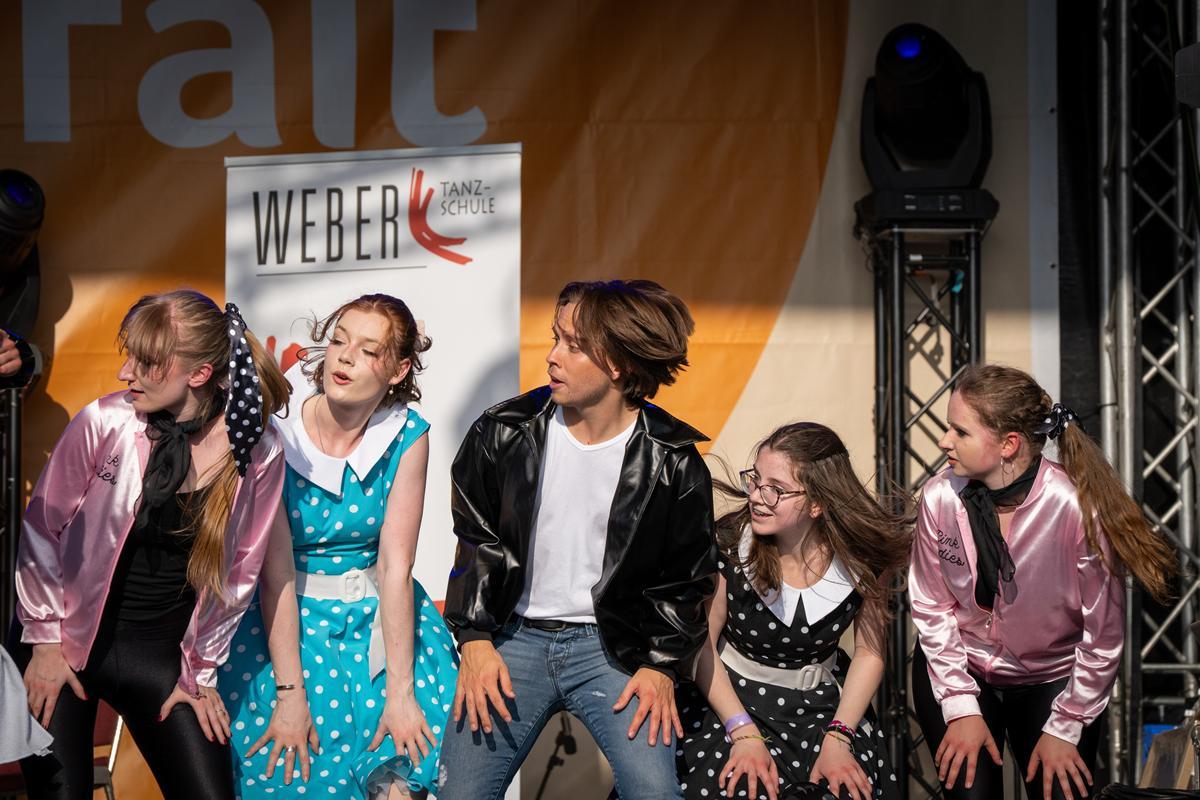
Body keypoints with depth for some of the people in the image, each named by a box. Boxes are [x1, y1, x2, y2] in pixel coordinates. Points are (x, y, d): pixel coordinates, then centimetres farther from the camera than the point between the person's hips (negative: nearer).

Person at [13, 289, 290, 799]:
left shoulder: (257, 452, -10)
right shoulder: (103, 423, -13)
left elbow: (239, 572, 1)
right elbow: (42, 531, -4)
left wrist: (199, 673, 5)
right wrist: (45, 641, -2)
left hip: (160, 655, 1)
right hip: (68, 648, -1)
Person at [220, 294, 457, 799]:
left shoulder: (407, 435, -10)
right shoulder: (276, 430, -14)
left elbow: (395, 565, -13)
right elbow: (276, 569, -17)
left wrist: (401, 692, -17)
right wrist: (290, 693, -22)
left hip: (379, 618, 1)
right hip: (285, 620, -1)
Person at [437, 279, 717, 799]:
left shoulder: (672, 461, -6)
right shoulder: (502, 435, -3)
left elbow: (686, 577, 4)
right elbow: (473, 545, 5)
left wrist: (662, 665, -4)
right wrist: (475, 640, -2)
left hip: (610, 644, -1)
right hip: (516, 637, 1)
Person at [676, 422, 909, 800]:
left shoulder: (865, 555, -12)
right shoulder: (729, 542, -16)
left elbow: (869, 653, -2)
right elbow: (702, 644, -9)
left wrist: (838, 738, -12)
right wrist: (744, 734, -16)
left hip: (823, 704, 2)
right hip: (733, 698, -1)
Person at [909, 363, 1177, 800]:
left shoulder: (1079, 507, -25)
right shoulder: (940, 497, -18)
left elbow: (1103, 638, -16)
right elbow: (932, 611, -7)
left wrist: (1065, 729, -10)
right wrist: (961, 708, -9)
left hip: (1053, 681, -1)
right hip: (959, 671, 1)